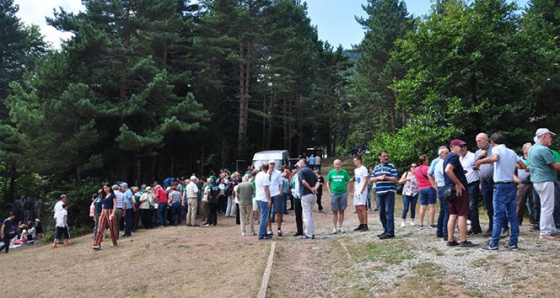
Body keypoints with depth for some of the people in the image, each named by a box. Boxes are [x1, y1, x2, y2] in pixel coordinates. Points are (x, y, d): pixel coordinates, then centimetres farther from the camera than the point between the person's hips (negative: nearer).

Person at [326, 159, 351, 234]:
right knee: (335, 211, 2)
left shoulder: (344, 172, 3)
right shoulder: (331, 172, 4)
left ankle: (340, 227, 15)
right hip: (334, 194, 0)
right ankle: (334, 227, 8)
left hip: (343, 194, 1)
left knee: (341, 211, 6)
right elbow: (328, 183, 9)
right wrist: (330, 192, -1)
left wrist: (347, 191, -3)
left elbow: (348, 182, 7)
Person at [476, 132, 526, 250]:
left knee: (498, 216, -4)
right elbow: (524, 166, 13)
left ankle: (493, 244, -1)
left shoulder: (496, 149, -7)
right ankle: (513, 243, 13)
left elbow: (495, 158, -30)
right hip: (511, 186, 6)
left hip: (501, 186, -6)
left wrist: (480, 161, -18)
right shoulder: (511, 152, 12)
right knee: (512, 216, 10)